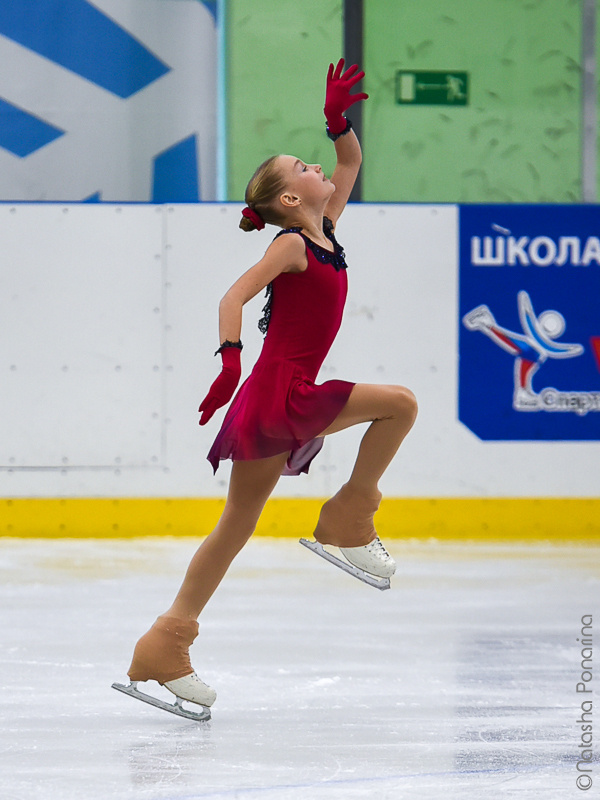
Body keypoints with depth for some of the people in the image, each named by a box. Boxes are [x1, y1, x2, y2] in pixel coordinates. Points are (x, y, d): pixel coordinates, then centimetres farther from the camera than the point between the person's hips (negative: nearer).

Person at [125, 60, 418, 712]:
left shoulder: (324, 232, 13)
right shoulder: (292, 243, -10)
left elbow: (352, 161, 23)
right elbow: (234, 297, -21)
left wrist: (338, 120, 6)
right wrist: (230, 359, -34)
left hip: (279, 403, 9)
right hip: (280, 393, -9)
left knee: (237, 525, 10)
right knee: (399, 404, -10)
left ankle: (165, 649, 12)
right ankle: (347, 521, 0)